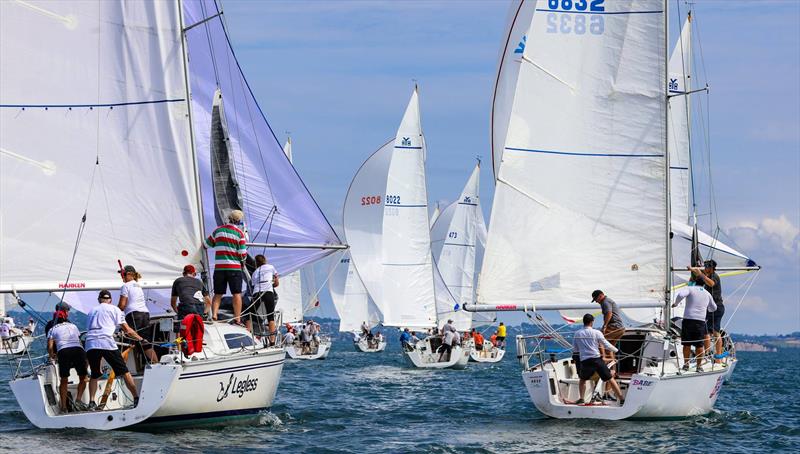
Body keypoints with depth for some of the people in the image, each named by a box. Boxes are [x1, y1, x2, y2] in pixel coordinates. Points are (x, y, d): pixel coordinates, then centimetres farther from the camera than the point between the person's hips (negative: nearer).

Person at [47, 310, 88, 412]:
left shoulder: (53, 329, 20)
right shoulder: (73, 326, 28)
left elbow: (50, 347, 11)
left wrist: (52, 355, 31)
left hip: (63, 351, -1)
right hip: (79, 350, 1)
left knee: (64, 381, 9)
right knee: (83, 378, 17)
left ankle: (63, 406, 4)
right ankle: (78, 399, -2)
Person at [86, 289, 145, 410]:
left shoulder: (92, 311, 27)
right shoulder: (114, 309, 13)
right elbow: (127, 329, 11)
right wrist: (141, 339, 24)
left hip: (90, 344, 4)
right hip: (106, 343, -4)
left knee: (94, 375, 17)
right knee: (124, 372, 1)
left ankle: (91, 402, 5)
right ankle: (136, 398, -4)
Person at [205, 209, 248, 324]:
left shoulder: (218, 230, 7)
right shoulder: (239, 233, -4)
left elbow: (207, 244, 17)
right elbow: (243, 254, -6)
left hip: (219, 267, 3)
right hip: (234, 267, -3)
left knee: (218, 294, 8)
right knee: (237, 294, 0)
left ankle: (214, 315, -5)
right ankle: (237, 318, -3)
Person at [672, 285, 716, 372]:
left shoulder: (690, 289, 0)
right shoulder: (707, 294, 14)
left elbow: (680, 294, -21)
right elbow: (713, 308, 28)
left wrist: (676, 303, -3)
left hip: (688, 319, -2)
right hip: (701, 321, 3)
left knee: (687, 344, 6)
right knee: (699, 345, 6)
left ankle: (686, 364, 10)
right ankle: (699, 366, 7)